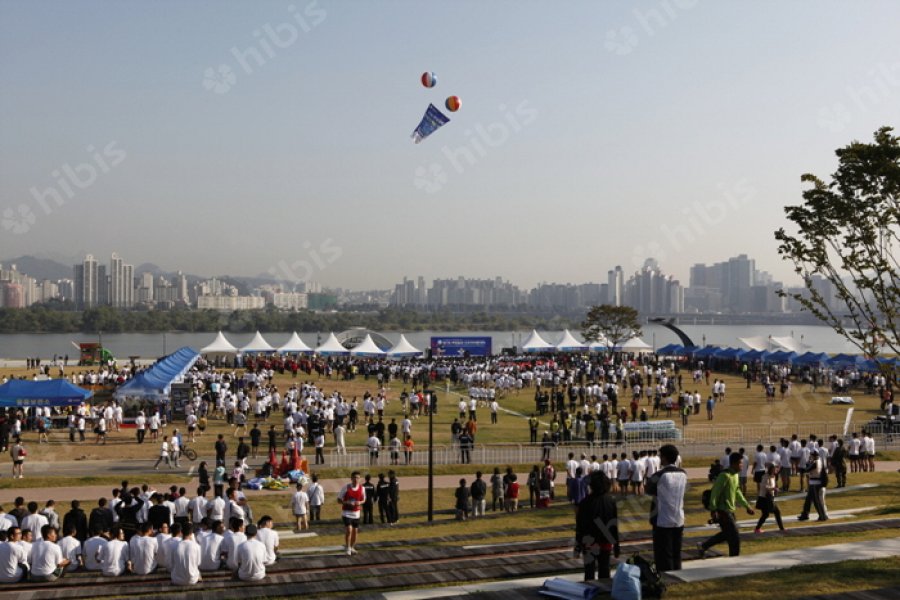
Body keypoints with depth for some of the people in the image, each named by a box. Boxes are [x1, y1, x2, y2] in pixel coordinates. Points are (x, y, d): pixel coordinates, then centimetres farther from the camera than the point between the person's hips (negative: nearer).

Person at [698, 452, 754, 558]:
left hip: (730, 510, 10)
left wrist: (747, 505, 21)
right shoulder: (725, 475, -20)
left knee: (727, 534, 20)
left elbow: (737, 493, 22)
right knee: (735, 537, -4)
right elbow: (715, 492, -22)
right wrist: (713, 510, -26)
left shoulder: (735, 475, 11)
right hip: (723, 511, -10)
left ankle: (703, 546, 31)